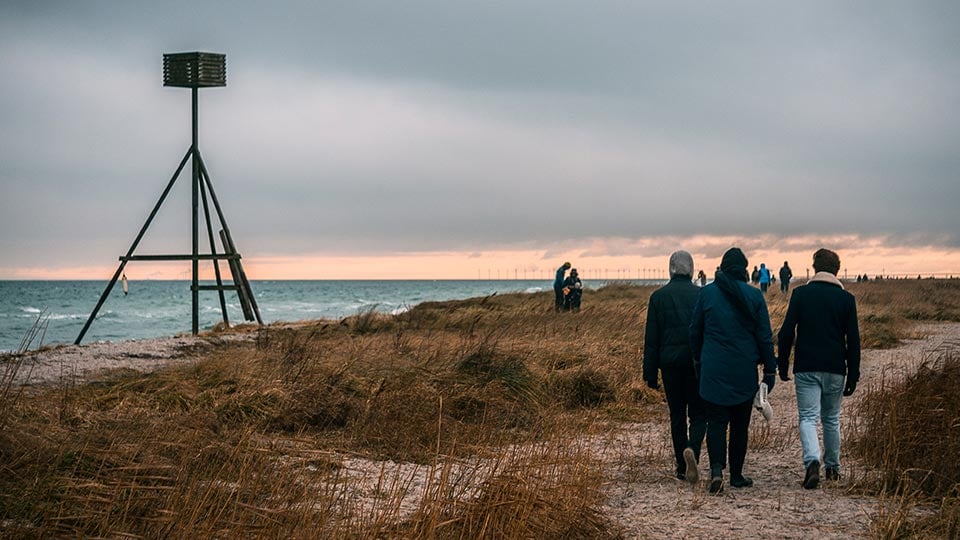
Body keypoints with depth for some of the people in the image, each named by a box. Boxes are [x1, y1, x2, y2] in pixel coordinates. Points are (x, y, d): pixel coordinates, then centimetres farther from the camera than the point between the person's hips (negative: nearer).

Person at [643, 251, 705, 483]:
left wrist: (650, 374, 5)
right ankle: (692, 448, -22)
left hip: (670, 361, 1)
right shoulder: (701, 295, -2)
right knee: (698, 412, 6)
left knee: (677, 414, 11)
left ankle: (682, 468, 15)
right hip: (697, 360, -1)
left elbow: (651, 338, 1)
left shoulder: (658, 296, 1)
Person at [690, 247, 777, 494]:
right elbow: (765, 336, -1)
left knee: (716, 420, 1)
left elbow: (695, 331, 6)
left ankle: (717, 469, -19)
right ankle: (736, 475, 18)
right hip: (744, 370, 0)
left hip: (713, 369, 0)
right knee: (740, 423, 12)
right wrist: (770, 370, 7)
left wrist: (698, 360, 21)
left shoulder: (707, 293, -2)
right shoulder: (754, 296, -4)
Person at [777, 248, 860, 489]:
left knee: (808, 418, -2)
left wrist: (782, 365, 6)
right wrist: (853, 376, 7)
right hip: (835, 369, 2)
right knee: (831, 419, 17)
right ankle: (833, 467, 26)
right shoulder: (846, 299, 1)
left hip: (806, 369, -2)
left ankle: (812, 462, -25)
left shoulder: (801, 294, -2)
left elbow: (786, 332, -4)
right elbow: (853, 340, 1)